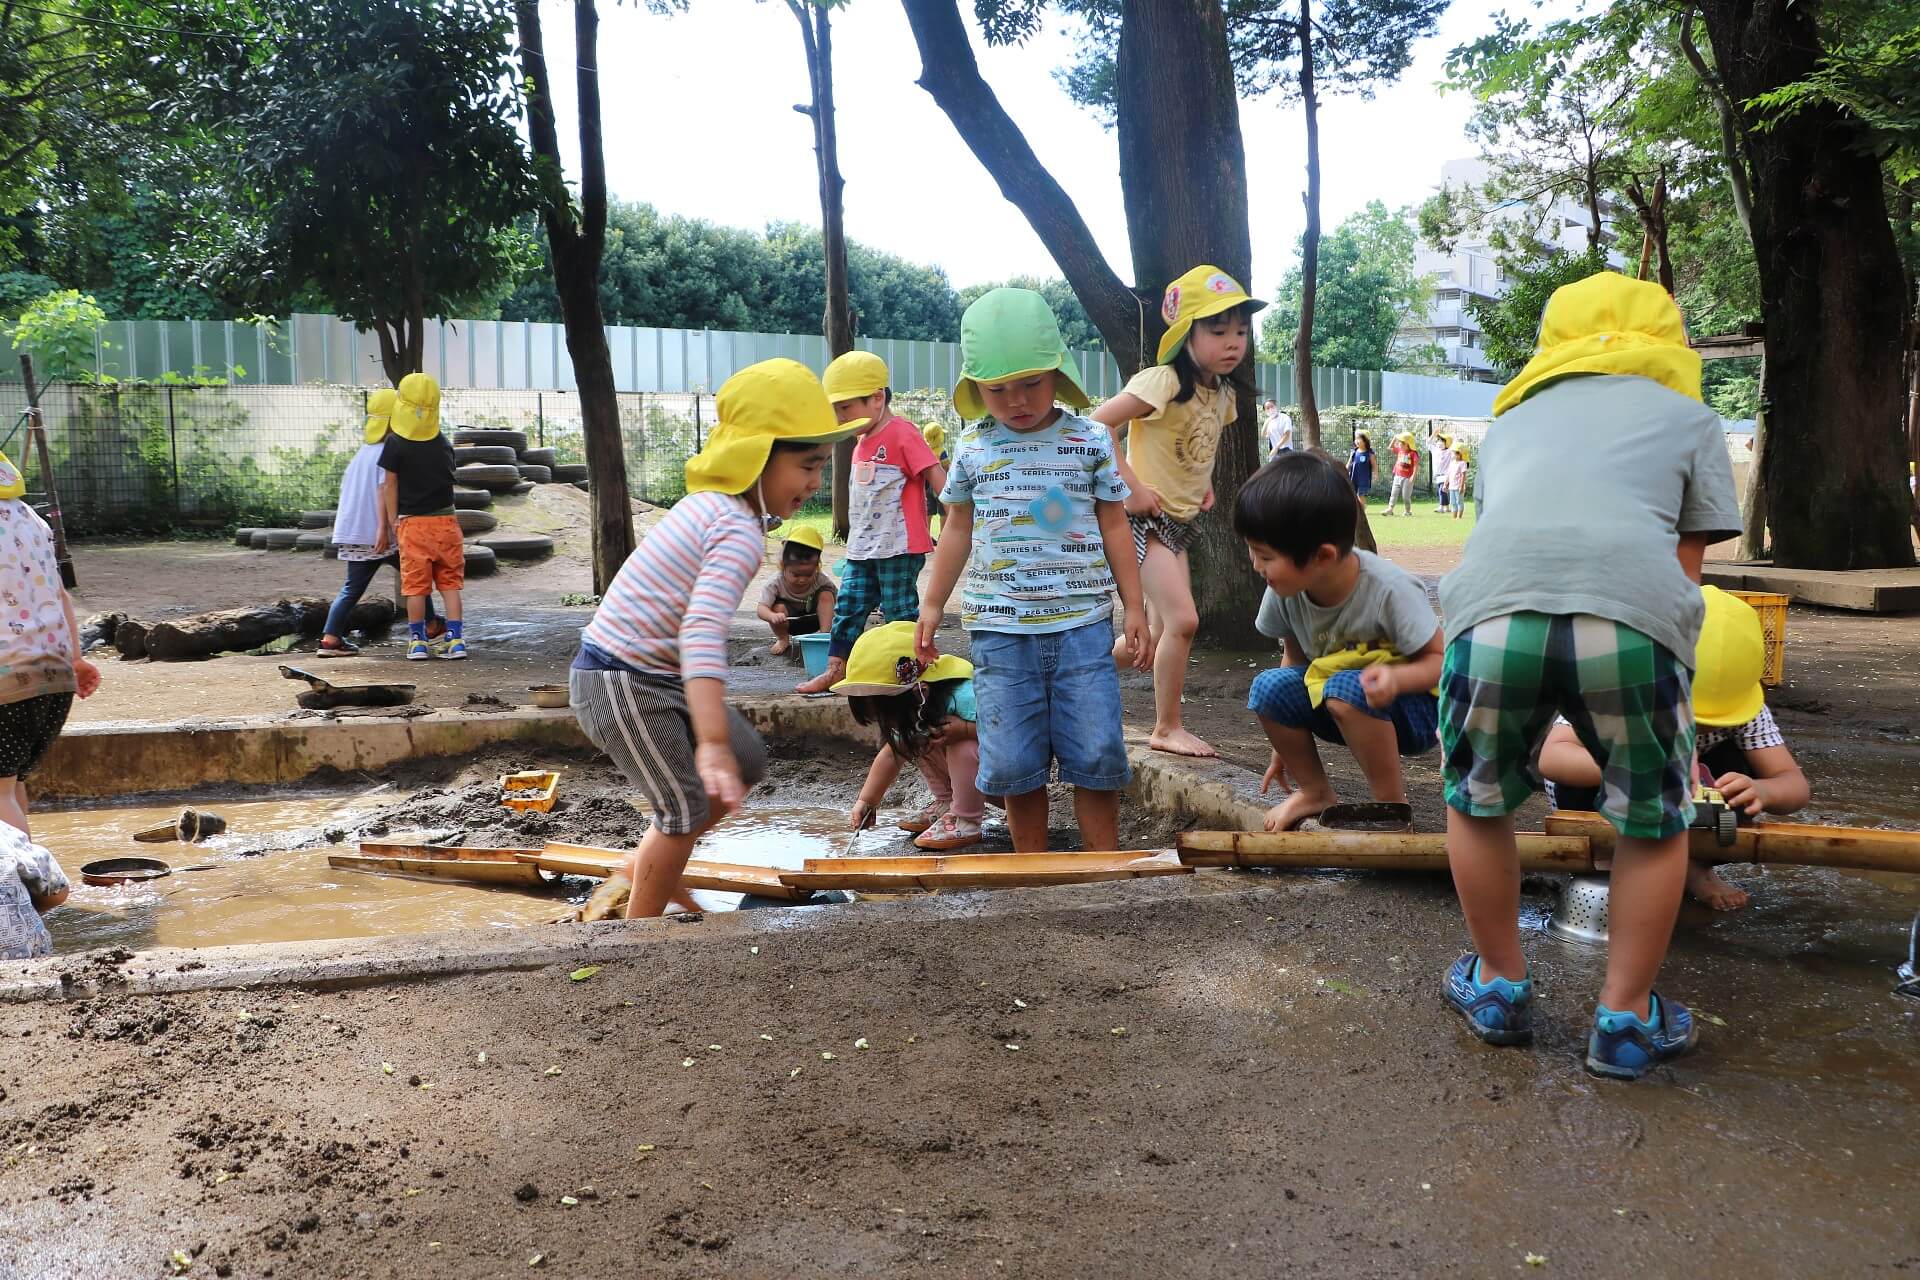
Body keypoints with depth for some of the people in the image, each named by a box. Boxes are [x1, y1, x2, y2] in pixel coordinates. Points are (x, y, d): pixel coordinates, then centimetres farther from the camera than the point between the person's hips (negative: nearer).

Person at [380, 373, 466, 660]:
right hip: (446, 520, 3)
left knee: (415, 585, 5)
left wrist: (392, 521, 5)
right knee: (450, 583, 6)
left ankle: (418, 642, 9)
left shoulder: (395, 444, -6)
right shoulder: (443, 444, 5)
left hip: (412, 522, -3)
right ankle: (456, 639, 1)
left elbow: (390, 484, -3)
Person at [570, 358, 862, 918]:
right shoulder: (741, 532, -25)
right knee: (687, 808, -2)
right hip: (624, 684, -10)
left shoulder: (708, 502, 6)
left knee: (747, 764, 16)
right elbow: (703, 632, -39)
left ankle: (646, 863, 28)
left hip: (657, 676, 10)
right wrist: (712, 742, -47)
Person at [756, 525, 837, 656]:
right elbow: (761, 608, -40)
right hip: (788, 623, -1)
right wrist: (773, 616, -62)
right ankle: (783, 640, -5)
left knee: (826, 595, -23)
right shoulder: (776, 583, -29)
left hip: (813, 621, 1)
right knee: (779, 607, -33)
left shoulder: (821, 580, -23)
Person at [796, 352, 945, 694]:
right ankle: (836, 669, 19)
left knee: (900, 612, -2)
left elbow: (937, 477, -16)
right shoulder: (863, 441, 15)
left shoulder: (903, 434, -12)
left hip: (899, 547, -9)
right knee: (848, 606, 10)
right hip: (862, 548, 9)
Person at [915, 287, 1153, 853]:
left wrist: (1134, 608, 6)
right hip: (999, 630, 1)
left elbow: (1114, 527, 8)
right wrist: (932, 605, 16)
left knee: (1096, 757, -2)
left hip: (1082, 624, -1)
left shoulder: (1091, 441, 3)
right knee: (1013, 763, 3)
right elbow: (958, 530, 16)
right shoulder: (972, 450, 6)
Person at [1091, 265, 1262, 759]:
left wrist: (1205, 483, 10)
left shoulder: (1222, 395, 6)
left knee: (1161, 633, 10)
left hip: (1183, 518, 9)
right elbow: (1098, 424, -24)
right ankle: (1168, 728, -1)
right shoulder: (1164, 382, -19)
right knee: (1182, 620, -16)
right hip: (1146, 516, -9)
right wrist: (1132, 486, -25)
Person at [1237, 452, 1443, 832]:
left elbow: (1441, 660, -18)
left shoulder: (1390, 590, -27)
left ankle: (1393, 804, -15)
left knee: (1346, 689, -35)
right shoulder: (1285, 591, -12)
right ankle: (1316, 793, 2)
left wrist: (1396, 677, -40)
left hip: (1416, 710, -5)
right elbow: (1295, 657, 4)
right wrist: (1287, 741, 5)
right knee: (1270, 687, -20)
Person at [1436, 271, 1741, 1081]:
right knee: (1655, 820, 22)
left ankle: (1500, 987, 38)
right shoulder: (1688, 416, 29)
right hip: (1632, 616, -1)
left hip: (1494, 607, 2)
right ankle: (1626, 1020, 30)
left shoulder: (1512, 418, 36)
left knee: (1477, 803, 26)